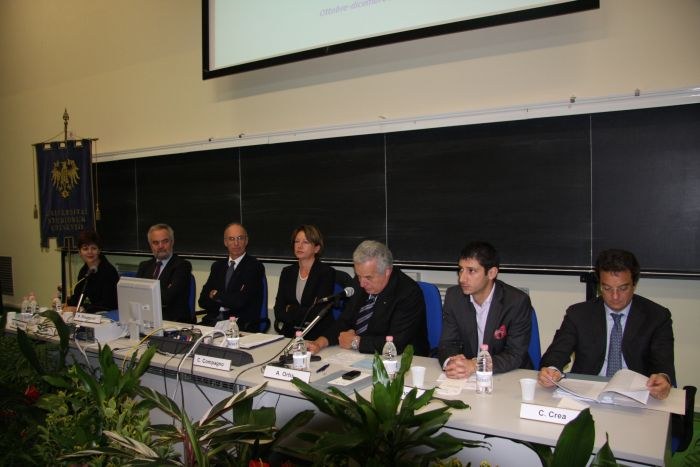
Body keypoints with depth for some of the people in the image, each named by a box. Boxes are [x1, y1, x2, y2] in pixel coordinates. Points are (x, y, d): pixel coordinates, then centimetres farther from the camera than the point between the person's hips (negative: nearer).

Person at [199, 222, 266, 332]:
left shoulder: (255, 266, -5)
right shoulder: (217, 266, 14)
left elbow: (240, 301, -14)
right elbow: (203, 300, 7)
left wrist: (216, 295, 2)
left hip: (243, 326, -4)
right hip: (214, 320, 5)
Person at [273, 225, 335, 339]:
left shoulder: (327, 273, -4)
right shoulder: (287, 272, 12)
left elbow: (318, 312, -11)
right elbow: (278, 311, 4)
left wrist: (290, 310, 1)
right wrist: (303, 314, -11)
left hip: (318, 337, -4)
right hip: (289, 334, 4)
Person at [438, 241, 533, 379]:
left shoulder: (518, 302, -14)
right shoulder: (453, 296, -4)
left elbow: (515, 355, -16)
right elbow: (447, 343, -2)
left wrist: (474, 366, -29)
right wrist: (450, 362, -25)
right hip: (466, 376, 2)